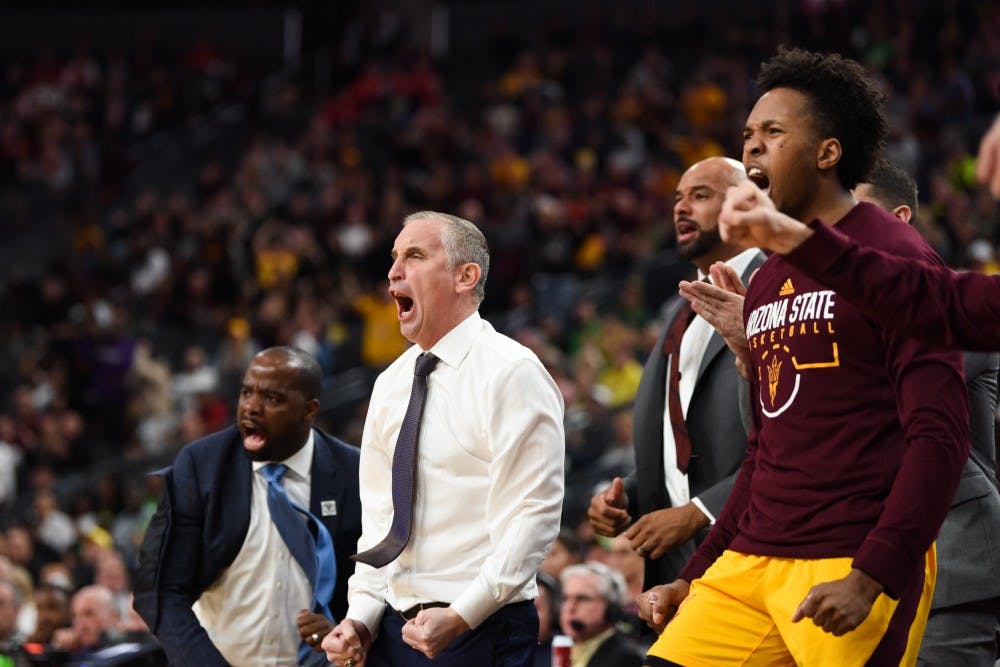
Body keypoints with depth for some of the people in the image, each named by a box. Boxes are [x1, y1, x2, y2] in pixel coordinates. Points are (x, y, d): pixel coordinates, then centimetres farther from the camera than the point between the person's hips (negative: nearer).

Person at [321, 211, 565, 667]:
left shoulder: (511, 372, -8)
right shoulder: (390, 385, 14)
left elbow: (532, 518, -14)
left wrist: (460, 617, -20)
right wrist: (361, 617, 3)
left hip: (481, 630, -6)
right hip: (395, 629, 6)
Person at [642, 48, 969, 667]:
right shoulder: (766, 282, 19)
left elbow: (940, 437, -13)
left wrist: (872, 578, -20)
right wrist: (695, 578, 22)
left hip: (850, 568, -7)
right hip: (749, 565, 7)